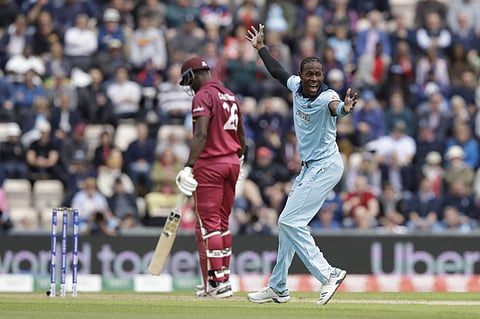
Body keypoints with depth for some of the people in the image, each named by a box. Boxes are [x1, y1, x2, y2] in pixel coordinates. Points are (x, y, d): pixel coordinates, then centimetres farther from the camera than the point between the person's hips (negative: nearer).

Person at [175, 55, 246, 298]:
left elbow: (201, 135, -23)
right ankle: (223, 279, 16)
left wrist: (189, 166, -26)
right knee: (221, 223, 15)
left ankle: (217, 283, -12)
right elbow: (241, 134, 22)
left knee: (207, 224, -7)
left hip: (210, 164, -9)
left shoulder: (203, 97, -11)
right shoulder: (230, 96, 15)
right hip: (232, 162, 9)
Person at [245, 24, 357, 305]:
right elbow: (279, 72, 21)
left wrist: (344, 109, -70)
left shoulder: (326, 97, -23)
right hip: (310, 168, 9)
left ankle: (328, 274, -18)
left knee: (290, 221, -16)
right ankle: (278, 288, 26)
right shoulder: (296, 86, -1)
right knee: (289, 223, 16)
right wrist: (261, 47, 30)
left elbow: (335, 106, -48)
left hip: (325, 166, -9)